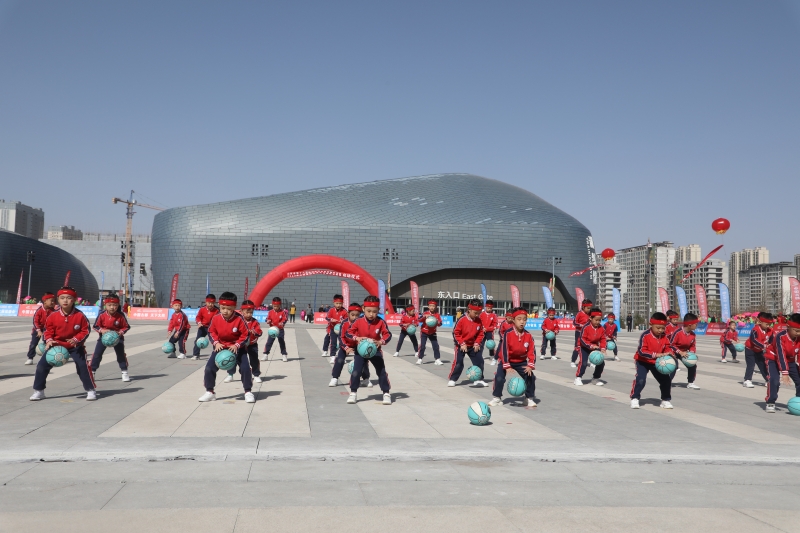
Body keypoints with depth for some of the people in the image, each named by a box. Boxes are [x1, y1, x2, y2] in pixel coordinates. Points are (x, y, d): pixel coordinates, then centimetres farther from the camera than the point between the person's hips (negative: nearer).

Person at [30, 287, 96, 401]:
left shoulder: (80, 315, -17)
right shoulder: (53, 316, -12)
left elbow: (85, 330, -9)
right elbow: (48, 330, -2)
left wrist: (76, 339, -23)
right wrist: (49, 341, -19)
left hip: (75, 346, -2)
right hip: (57, 345, 2)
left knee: (83, 366, -10)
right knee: (42, 365, -3)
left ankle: (90, 390, 4)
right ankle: (38, 391, 12)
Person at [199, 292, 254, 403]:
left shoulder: (239, 319, -22)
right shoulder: (216, 318, -13)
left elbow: (245, 334, -14)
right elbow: (211, 331, 1)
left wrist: (237, 345, -24)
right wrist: (216, 343, -14)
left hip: (237, 347, -2)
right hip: (221, 347, 3)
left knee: (245, 368, -13)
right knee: (209, 368, -6)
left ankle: (248, 392, 4)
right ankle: (210, 392, 10)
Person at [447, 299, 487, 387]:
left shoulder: (479, 321, -6)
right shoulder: (462, 319, -20)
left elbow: (480, 334, 5)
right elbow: (455, 333, -16)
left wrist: (477, 343, -7)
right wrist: (462, 344, -17)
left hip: (473, 345, 5)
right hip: (461, 345, -5)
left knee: (479, 361, 4)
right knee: (458, 362, -10)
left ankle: (479, 379, 17)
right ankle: (452, 379, 2)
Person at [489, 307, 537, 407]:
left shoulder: (528, 335, -11)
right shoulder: (508, 334, -22)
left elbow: (532, 351, -9)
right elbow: (504, 350, -22)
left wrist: (530, 365, -20)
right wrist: (507, 366, -25)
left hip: (521, 362, 3)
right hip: (507, 360, -3)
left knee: (531, 377, -7)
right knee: (499, 378, -16)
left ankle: (530, 398, 11)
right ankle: (497, 398, 3)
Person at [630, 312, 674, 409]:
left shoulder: (664, 337, -8)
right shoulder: (645, 336, -25)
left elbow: (668, 349, -2)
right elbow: (641, 351, -31)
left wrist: (668, 354, -26)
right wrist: (655, 355, -40)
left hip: (657, 362, 5)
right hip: (642, 361, -5)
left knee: (666, 379, 2)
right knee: (640, 379, -23)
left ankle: (666, 400, 21)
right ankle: (634, 399, -8)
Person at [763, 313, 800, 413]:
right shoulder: (780, 337, -31)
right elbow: (781, 355, -35)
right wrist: (784, 373, -38)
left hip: (790, 360, 6)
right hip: (774, 359, -6)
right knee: (774, 380, -24)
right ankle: (770, 403, -14)